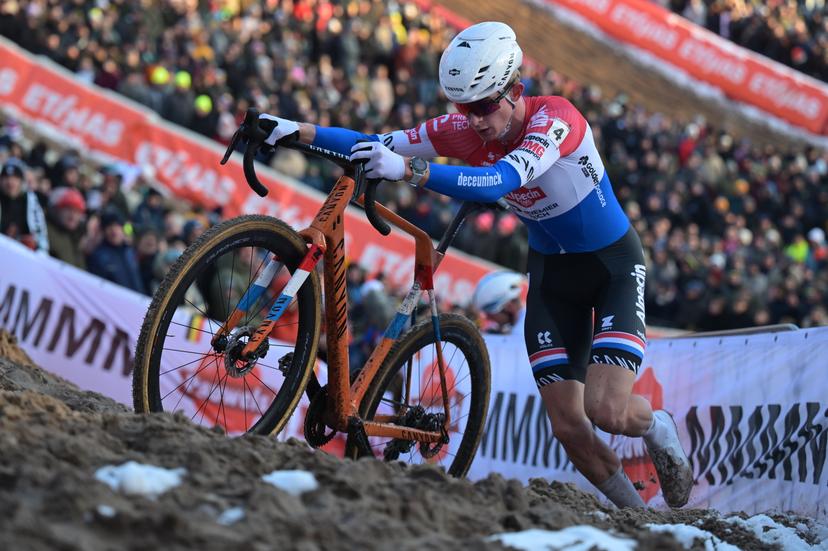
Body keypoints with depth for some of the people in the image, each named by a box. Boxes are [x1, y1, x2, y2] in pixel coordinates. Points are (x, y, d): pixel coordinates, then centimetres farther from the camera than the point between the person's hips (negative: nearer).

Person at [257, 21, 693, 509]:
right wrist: (299, 132, -27)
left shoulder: (555, 117, -30)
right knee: (567, 425, -3)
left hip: (614, 263, -5)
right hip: (550, 270, 5)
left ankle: (658, 428, 16)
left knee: (606, 411, -19)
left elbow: (498, 182, -46)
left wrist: (409, 170, -57)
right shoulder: (467, 132, -13)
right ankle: (633, 511, 20)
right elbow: (378, 145, -13)